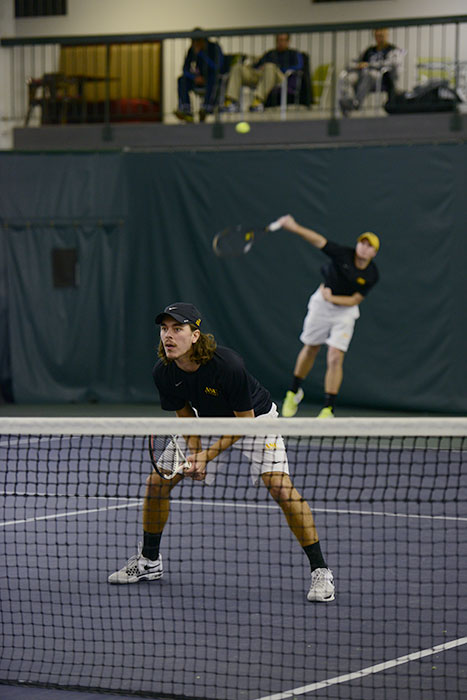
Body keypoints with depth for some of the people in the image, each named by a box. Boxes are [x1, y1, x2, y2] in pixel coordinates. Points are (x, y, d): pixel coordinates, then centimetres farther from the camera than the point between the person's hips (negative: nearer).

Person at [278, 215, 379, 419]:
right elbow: (319, 240, -32)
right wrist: (295, 228, -46)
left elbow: (355, 300, -11)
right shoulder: (343, 254, -20)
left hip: (345, 309, 0)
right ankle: (294, 392, 39)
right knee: (309, 350, 16)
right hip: (321, 304, 1)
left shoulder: (372, 275, -16)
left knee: (335, 358, -12)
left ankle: (328, 409, -5)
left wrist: (332, 298, -24)